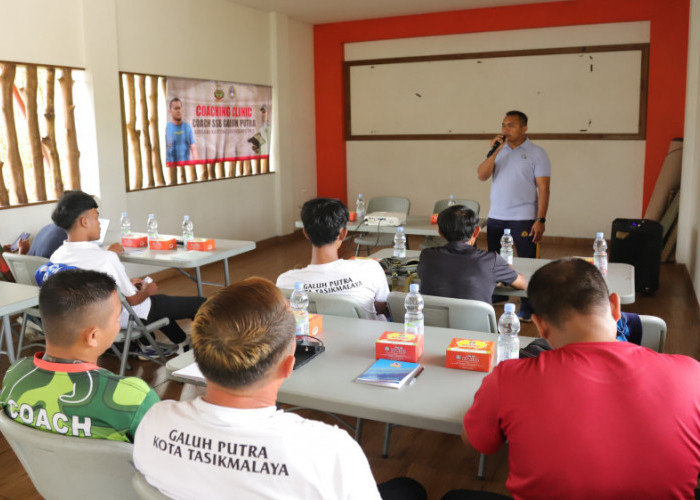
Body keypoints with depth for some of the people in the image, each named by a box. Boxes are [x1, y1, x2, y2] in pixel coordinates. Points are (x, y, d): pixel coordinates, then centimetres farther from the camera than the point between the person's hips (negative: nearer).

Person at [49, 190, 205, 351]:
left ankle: (181, 340, 45)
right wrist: (147, 291, -1)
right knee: (199, 304, 4)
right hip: (128, 318, -8)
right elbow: (131, 299, -22)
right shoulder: (107, 258, -33)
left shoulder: (56, 257, -8)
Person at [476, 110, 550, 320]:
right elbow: (482, 175, -1)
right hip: (495, 217, 5)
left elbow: (543, 189, -7)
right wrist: (494, 151, -11)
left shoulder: (536, 153, -3)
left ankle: (527, 309, 9)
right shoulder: (498, 151, 11)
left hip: (523, 219, -4)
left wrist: (540, 220, -15)